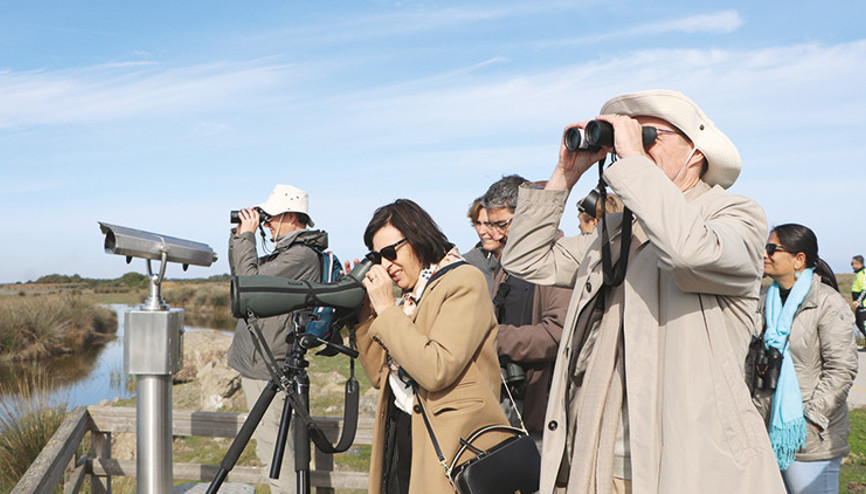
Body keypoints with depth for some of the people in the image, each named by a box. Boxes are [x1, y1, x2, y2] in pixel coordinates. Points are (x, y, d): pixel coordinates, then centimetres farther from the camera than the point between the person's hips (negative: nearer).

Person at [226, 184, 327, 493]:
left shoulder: (302, 255, -15)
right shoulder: (287, 251, 16)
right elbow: (239, 274, 23)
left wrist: (247, 236, -10)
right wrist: (239, 235, 12)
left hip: (269, 372, -10)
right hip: (257, 365, 10)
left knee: (274, 450, -7)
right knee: (273, 447, 16)